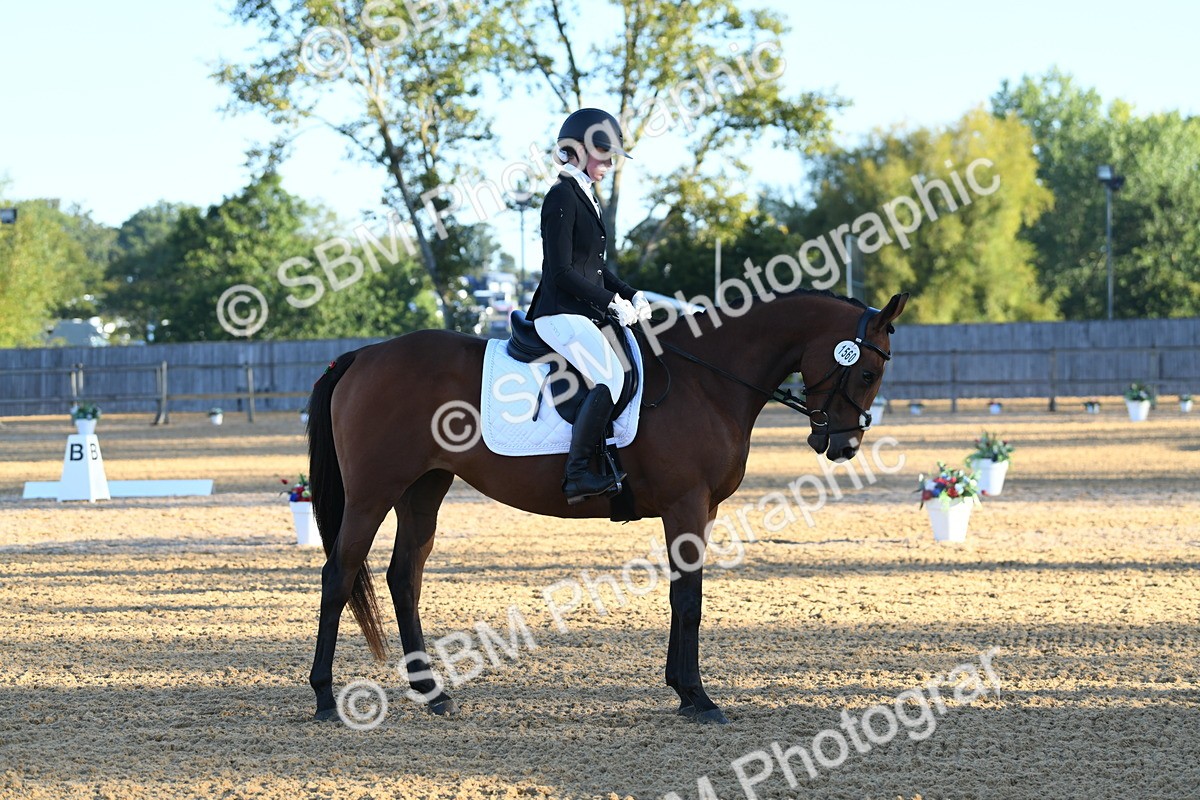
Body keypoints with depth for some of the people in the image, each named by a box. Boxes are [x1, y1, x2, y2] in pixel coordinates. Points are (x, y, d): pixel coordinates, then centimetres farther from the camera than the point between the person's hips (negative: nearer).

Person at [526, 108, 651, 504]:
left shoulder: (585, 197, 18)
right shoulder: (562, 197, -12)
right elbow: (561, 272, -18)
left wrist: (632, 295, 10)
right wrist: (612, 301, -16)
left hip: (585, 313, 10)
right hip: (561, 314, -10)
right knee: (610, 377, -27)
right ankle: (577, 475, -28)